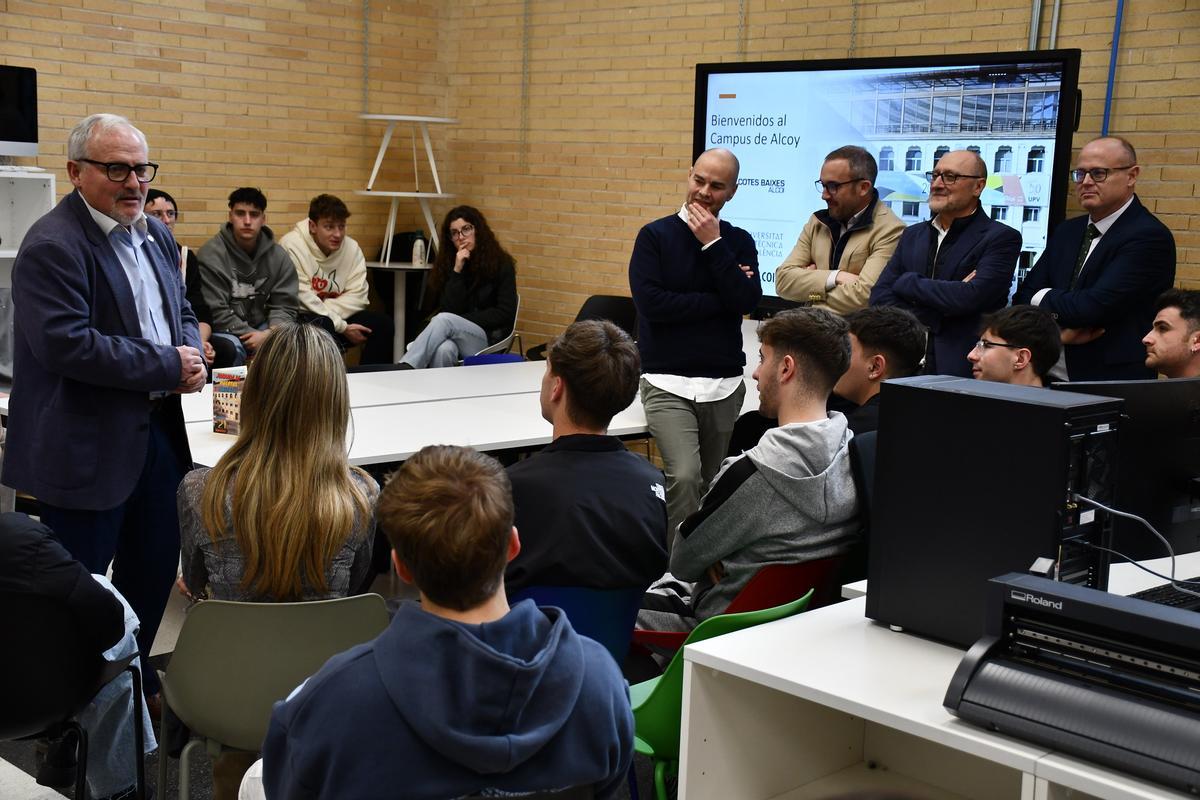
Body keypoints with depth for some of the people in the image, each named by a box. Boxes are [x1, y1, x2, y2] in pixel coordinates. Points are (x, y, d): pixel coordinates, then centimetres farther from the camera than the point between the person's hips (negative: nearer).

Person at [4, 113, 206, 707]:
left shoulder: (156, 235, 11)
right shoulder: (52, 246, -17)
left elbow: (181, 312, 20)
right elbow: (66, 344, -26)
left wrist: (192, 355, -4)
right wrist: (167, 367, -20)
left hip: (157, 430, 9)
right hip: (89, 446, -8)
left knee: (154, 567, 19)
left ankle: (135, 676, 37)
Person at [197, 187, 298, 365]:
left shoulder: (278, 256, 3)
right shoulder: (211, 254, -11)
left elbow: (284, 305, 1)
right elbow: (215, 312, -15)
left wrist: (272, 333, -20)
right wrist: (252, 335, -20)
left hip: (261, 327, 4)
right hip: (225, 331, -4)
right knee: (232, 347, -35)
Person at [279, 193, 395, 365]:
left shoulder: (352, 248, 1)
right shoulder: (291, 245, -15)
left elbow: (356, 295, -2)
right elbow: (304, 298, -18)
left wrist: (328, 309, -21)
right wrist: (342, 326, -19)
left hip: (338, 314, 5)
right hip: (300, 317, -5)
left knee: (383, 324, -13)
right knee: (323, 325, -36)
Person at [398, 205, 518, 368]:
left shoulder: (501, 264, 1)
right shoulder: (447, 264, 8)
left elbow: (505, 313, -5)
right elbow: (449, 309, -2)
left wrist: (463, 321, -10)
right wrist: (457, 271, -11)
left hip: (488, 339, -2)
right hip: (454, 337, 2)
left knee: (444, 320, -32)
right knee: (443, 349, -37)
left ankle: (404, 371, -45)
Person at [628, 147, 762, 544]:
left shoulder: (739, 242, 9)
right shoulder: (655, 235, 1)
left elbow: (748, 302, -7)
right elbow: (651, 302, -13)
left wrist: (712, 243, -10)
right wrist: (722, 300, -8)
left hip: (725, 383, 3)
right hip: (668, 382, -3)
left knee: (714, 484, 9)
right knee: (684, 475, -20)